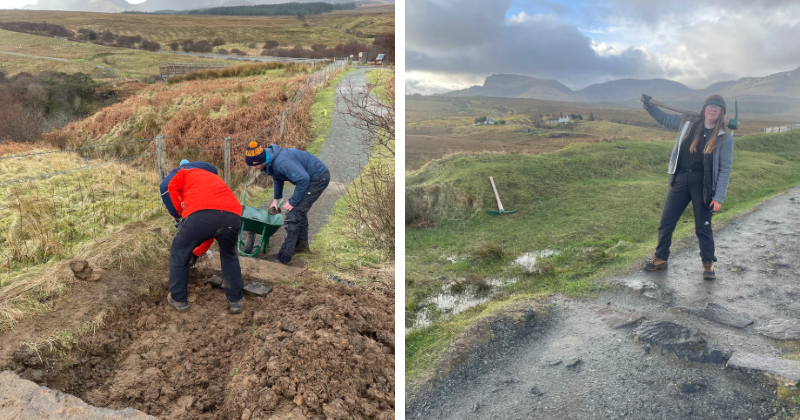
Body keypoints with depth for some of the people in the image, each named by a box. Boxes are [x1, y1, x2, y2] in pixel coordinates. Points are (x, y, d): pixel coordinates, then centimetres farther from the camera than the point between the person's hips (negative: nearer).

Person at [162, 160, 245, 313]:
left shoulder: (185, 170, 33)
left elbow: (171, 186, 9)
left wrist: (180, 214, 24)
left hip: (201, 214, -4)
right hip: (232, 215, 5)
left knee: (178, 253, 23)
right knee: (229, 255, 32)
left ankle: (178, 298, 34)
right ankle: (236, 299, 34)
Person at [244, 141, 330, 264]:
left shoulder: (282, 162, -32)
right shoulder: (270, 161, -1)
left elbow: (304, 179, -34)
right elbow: (277, 178, 19)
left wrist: (293, 201, -24)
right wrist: (276, 199, 16)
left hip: (318, 178, -10)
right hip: (309, 176, 10)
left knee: (293, 215, -13)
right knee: (299, 211, 23)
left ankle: (284, 257, -9)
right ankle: (302, 245, 41)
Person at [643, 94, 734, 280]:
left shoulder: (724, 138, -5)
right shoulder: (689, 123, 4)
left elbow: (725, 169, -6)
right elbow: (664, 119, 20)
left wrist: (718, 197, -11)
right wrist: (649, 106, 7)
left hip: (702, 184, -3)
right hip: (680, 179, 3)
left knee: (703, 226, 5)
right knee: (666, 221, 7)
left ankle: (708, 263, 25)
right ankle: (660, 258, 22)